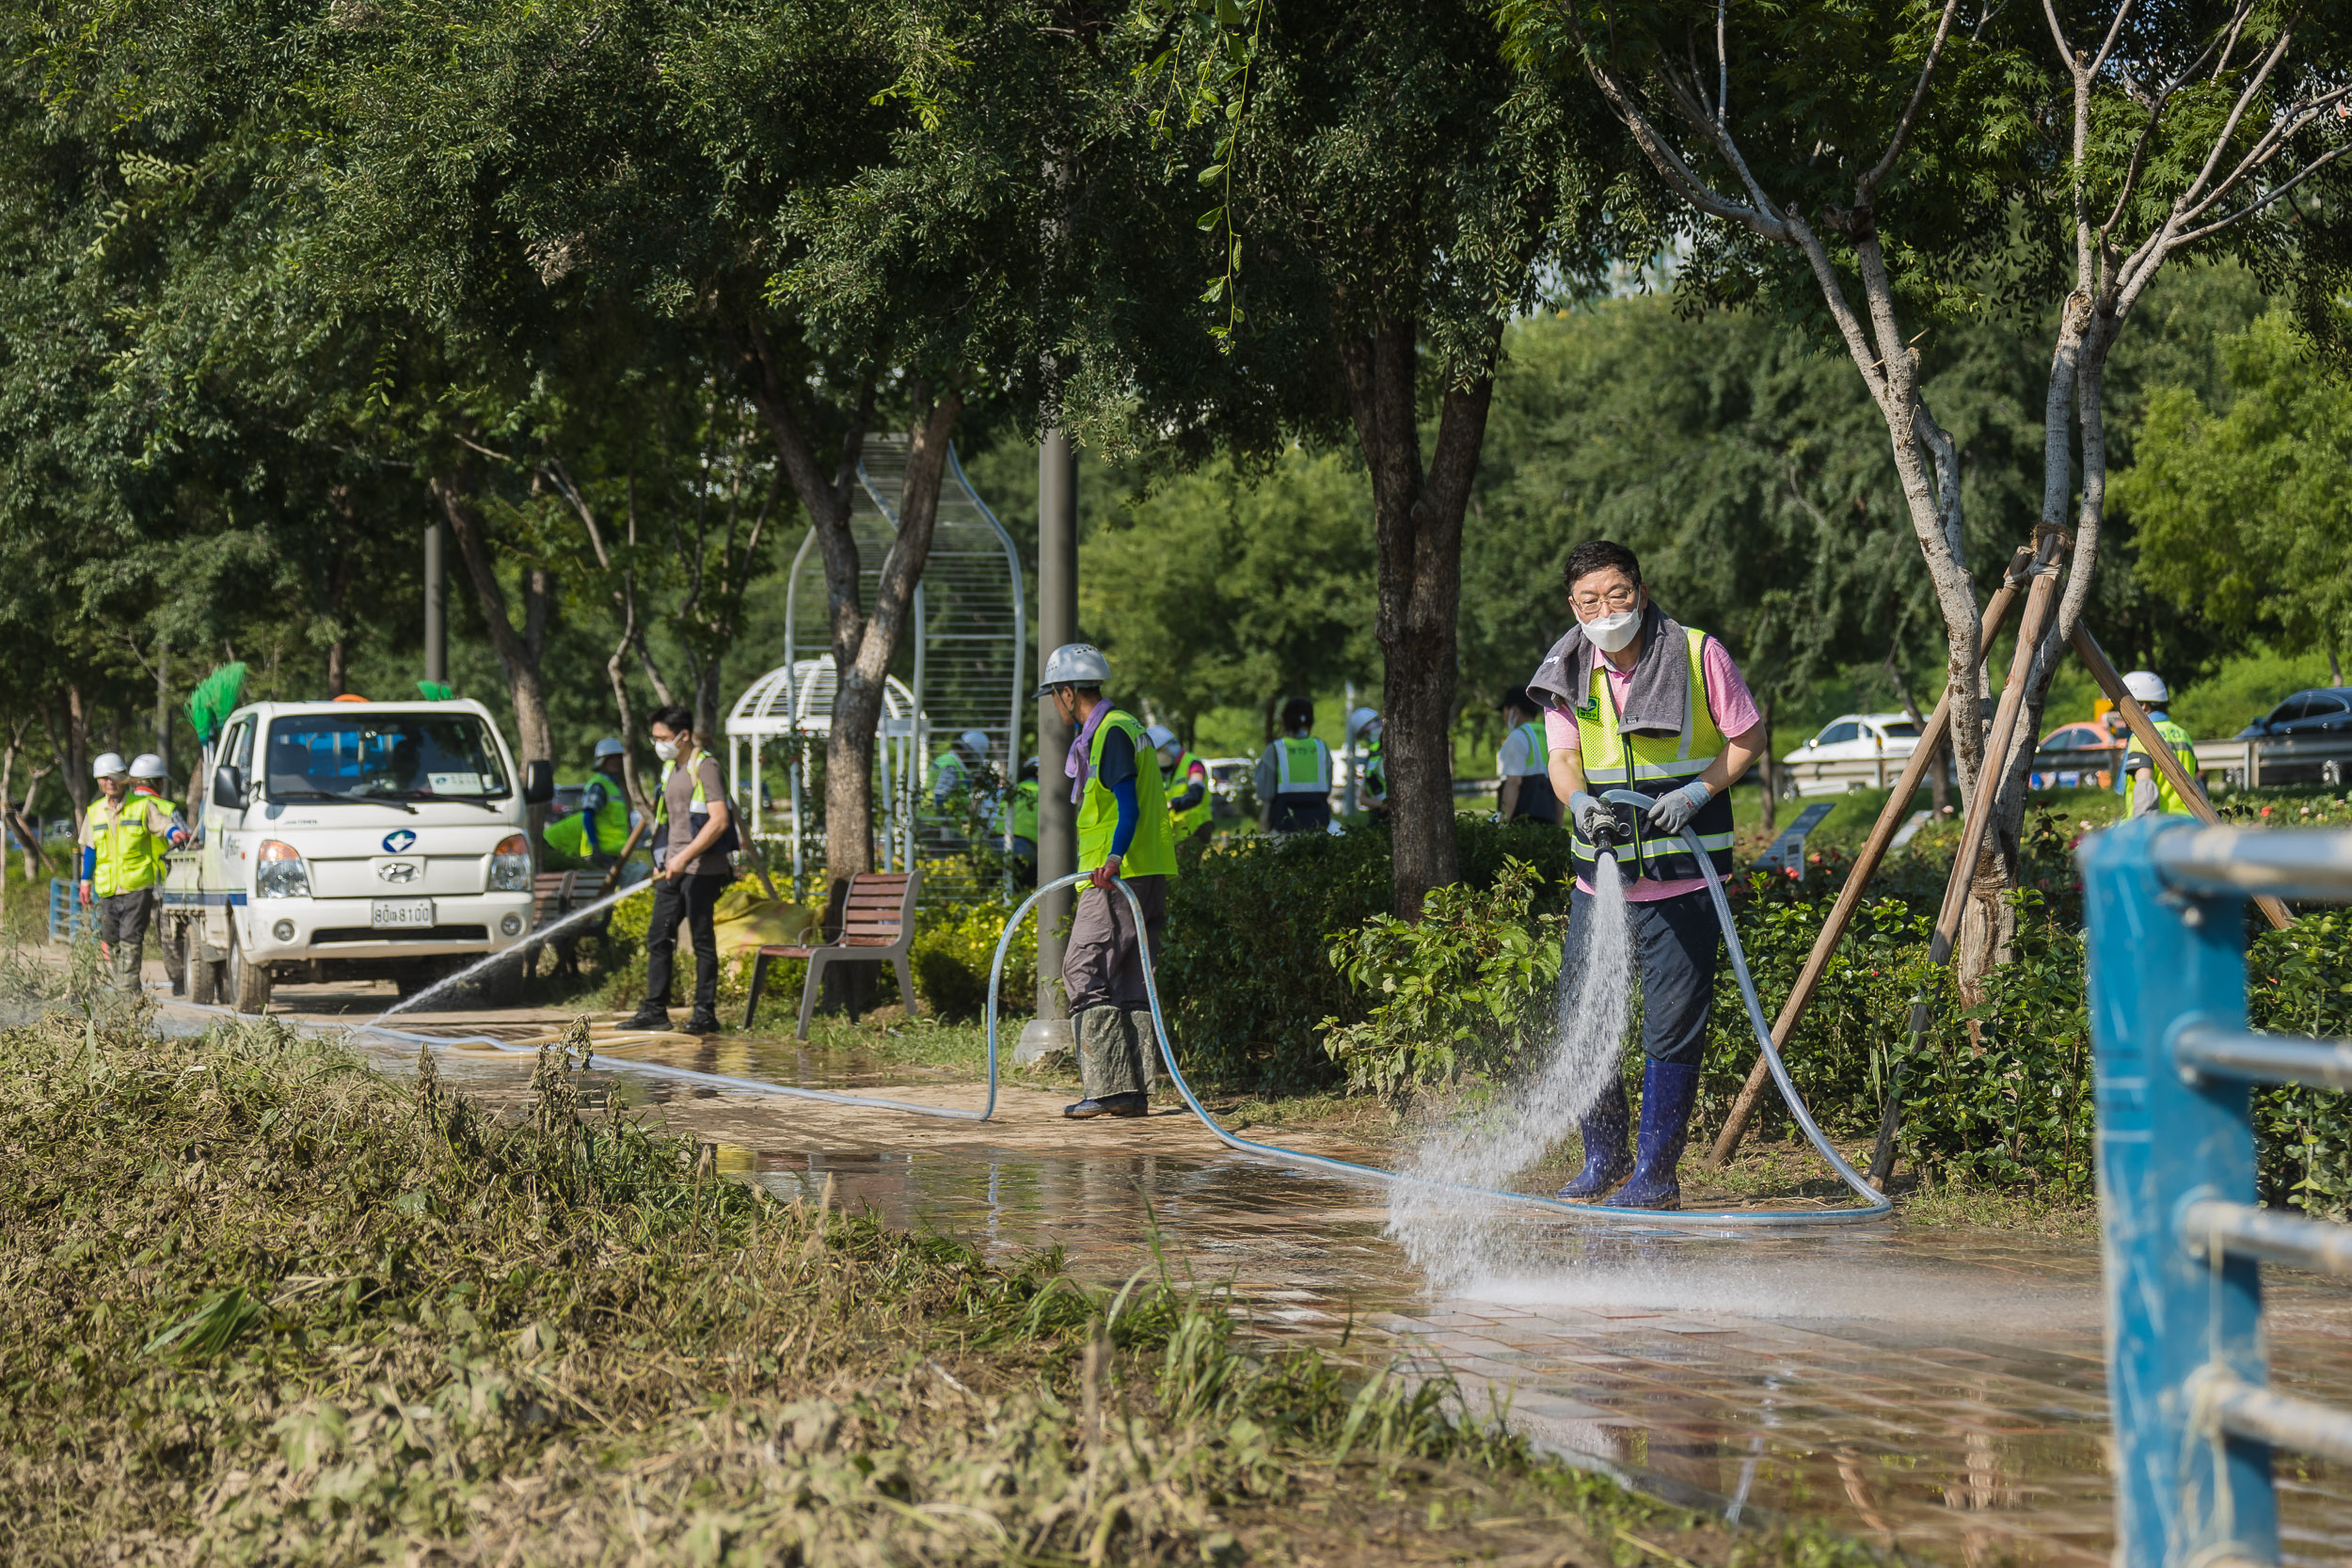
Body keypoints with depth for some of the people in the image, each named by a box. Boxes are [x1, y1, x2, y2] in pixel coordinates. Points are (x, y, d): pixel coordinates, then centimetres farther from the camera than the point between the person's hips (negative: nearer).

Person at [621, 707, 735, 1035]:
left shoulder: (704, 767, -11)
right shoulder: (670, 768, 16)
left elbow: (719, 821, -19)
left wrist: (685, 857, -22)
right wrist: (662, 859, 17)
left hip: (701, 869, -9)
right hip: (672, 869, 9)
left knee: (702, 940, -4)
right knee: (658, 937, 6)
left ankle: (705, 1013, 1)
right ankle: (655, 1010, 9)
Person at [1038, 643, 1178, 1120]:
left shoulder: (1110, 732, -10)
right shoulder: (1124, 727, 21)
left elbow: (1128, 805, -21)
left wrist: (1114, 858, -34)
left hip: (1118, 877, -10)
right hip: (1148, 875, 10)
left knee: (1083, 970, -9)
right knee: (1130, 982, 9)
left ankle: (1110, 1086, -13)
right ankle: (1135, 1092, 8)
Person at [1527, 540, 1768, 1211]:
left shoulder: (1698, 655, -8)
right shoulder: (1568, 672, 2)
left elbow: (1749, 737, -1)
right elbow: (1563, 758, -3)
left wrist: (1697, 792, -15)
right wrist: (1579, 799, -25)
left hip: (1683, 878, -4)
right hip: (1600, 874, 4)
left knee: (1672, 1025, -1)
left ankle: (1656, 1173, 8)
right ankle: (1603, 1158, 25)